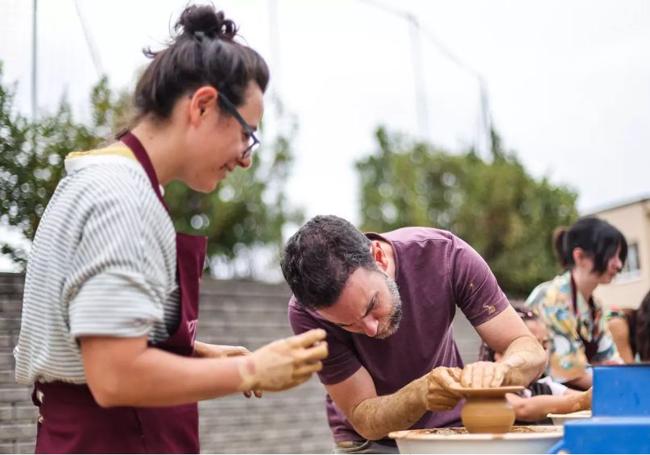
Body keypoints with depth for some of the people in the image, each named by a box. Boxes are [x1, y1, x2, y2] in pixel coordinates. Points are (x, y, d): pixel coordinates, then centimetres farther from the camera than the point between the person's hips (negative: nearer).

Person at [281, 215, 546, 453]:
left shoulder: (444, 253, -21)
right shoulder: (306, 314, -24)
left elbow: (530, 351, -17)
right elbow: (364, 420, -17)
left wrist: (499, 370, -38)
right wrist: (419, 395, -35)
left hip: (451, 429, 2)